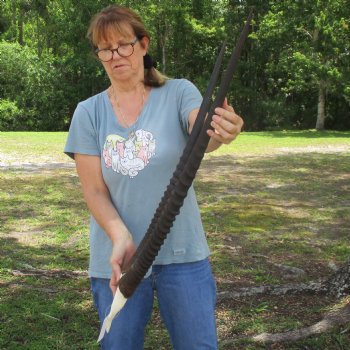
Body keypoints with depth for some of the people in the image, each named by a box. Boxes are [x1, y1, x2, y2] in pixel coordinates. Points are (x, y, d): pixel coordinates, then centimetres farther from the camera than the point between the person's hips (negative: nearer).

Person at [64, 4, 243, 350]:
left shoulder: (178, 93, -5)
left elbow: (202, 136, -25)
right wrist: (120, 237, -22)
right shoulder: (88, 112, -1)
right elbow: (94, 191, -4)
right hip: (117, 256, 2)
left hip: (182, 253, -1)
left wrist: (221, 132, -49)